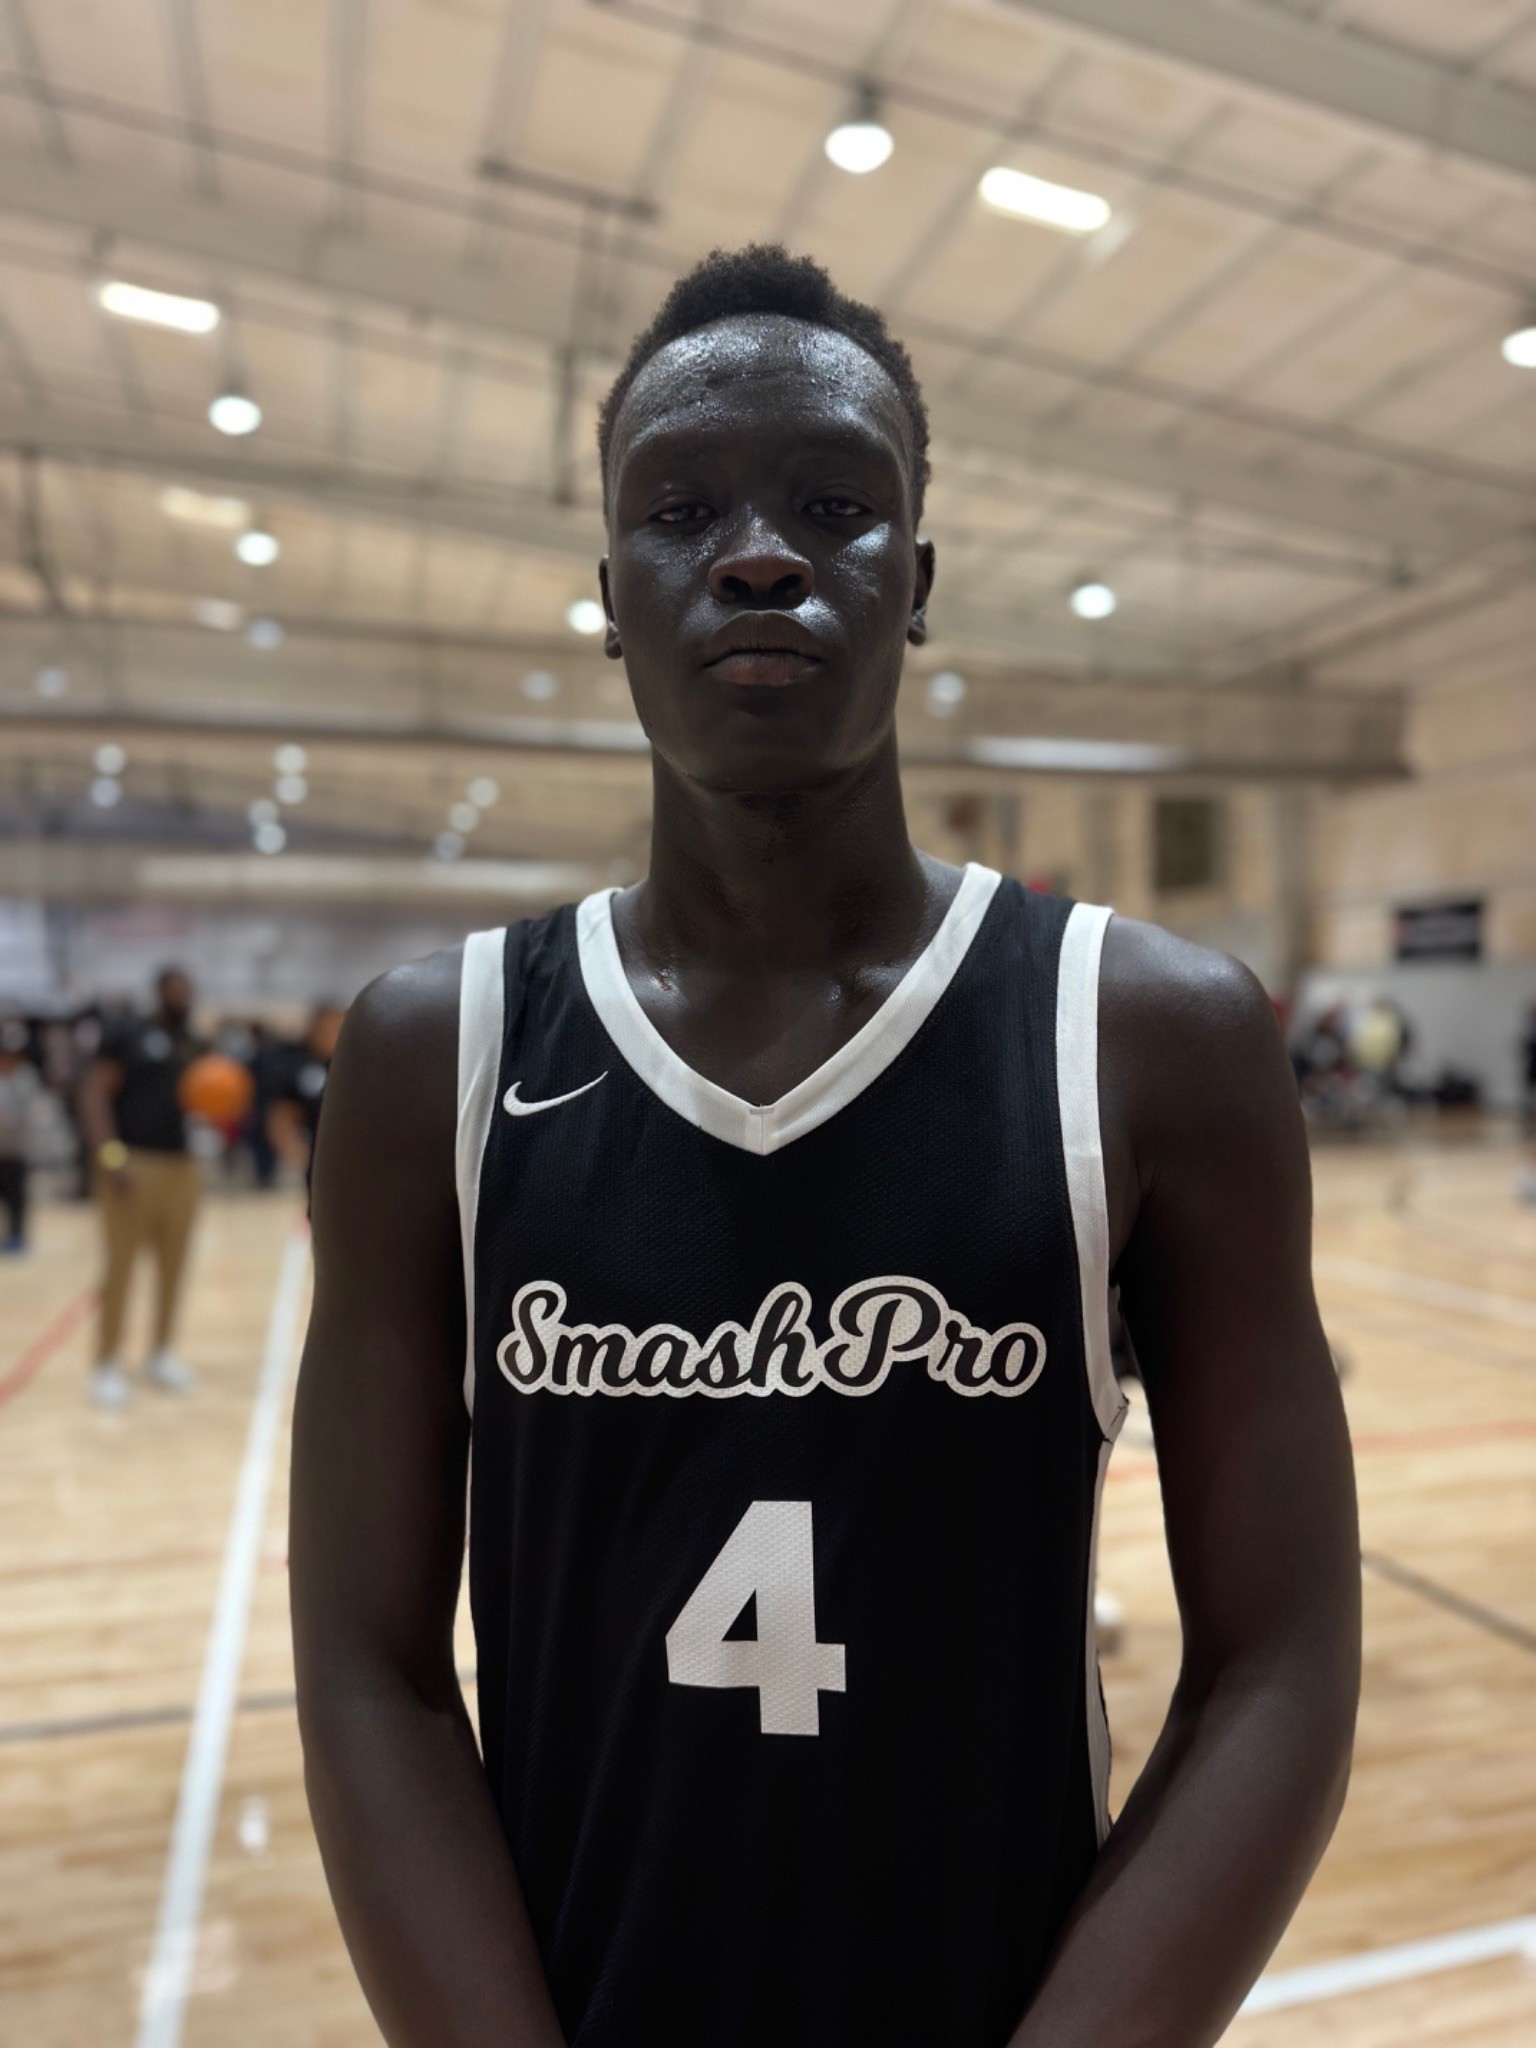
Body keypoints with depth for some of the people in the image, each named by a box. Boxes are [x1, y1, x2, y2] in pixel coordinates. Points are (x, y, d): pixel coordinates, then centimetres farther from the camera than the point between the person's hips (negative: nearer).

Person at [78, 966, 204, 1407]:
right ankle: (107, 1364, 8)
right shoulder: (126, 1033, -2)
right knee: (122, 1265, -3)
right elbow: (94, 1092, -8)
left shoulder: (196, 1048, 16)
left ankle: (160, 1356, 22)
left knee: (173, 1266, 9)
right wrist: (110, 1155, -18)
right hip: (132, 1163, -6)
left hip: (180, 1165, 6)